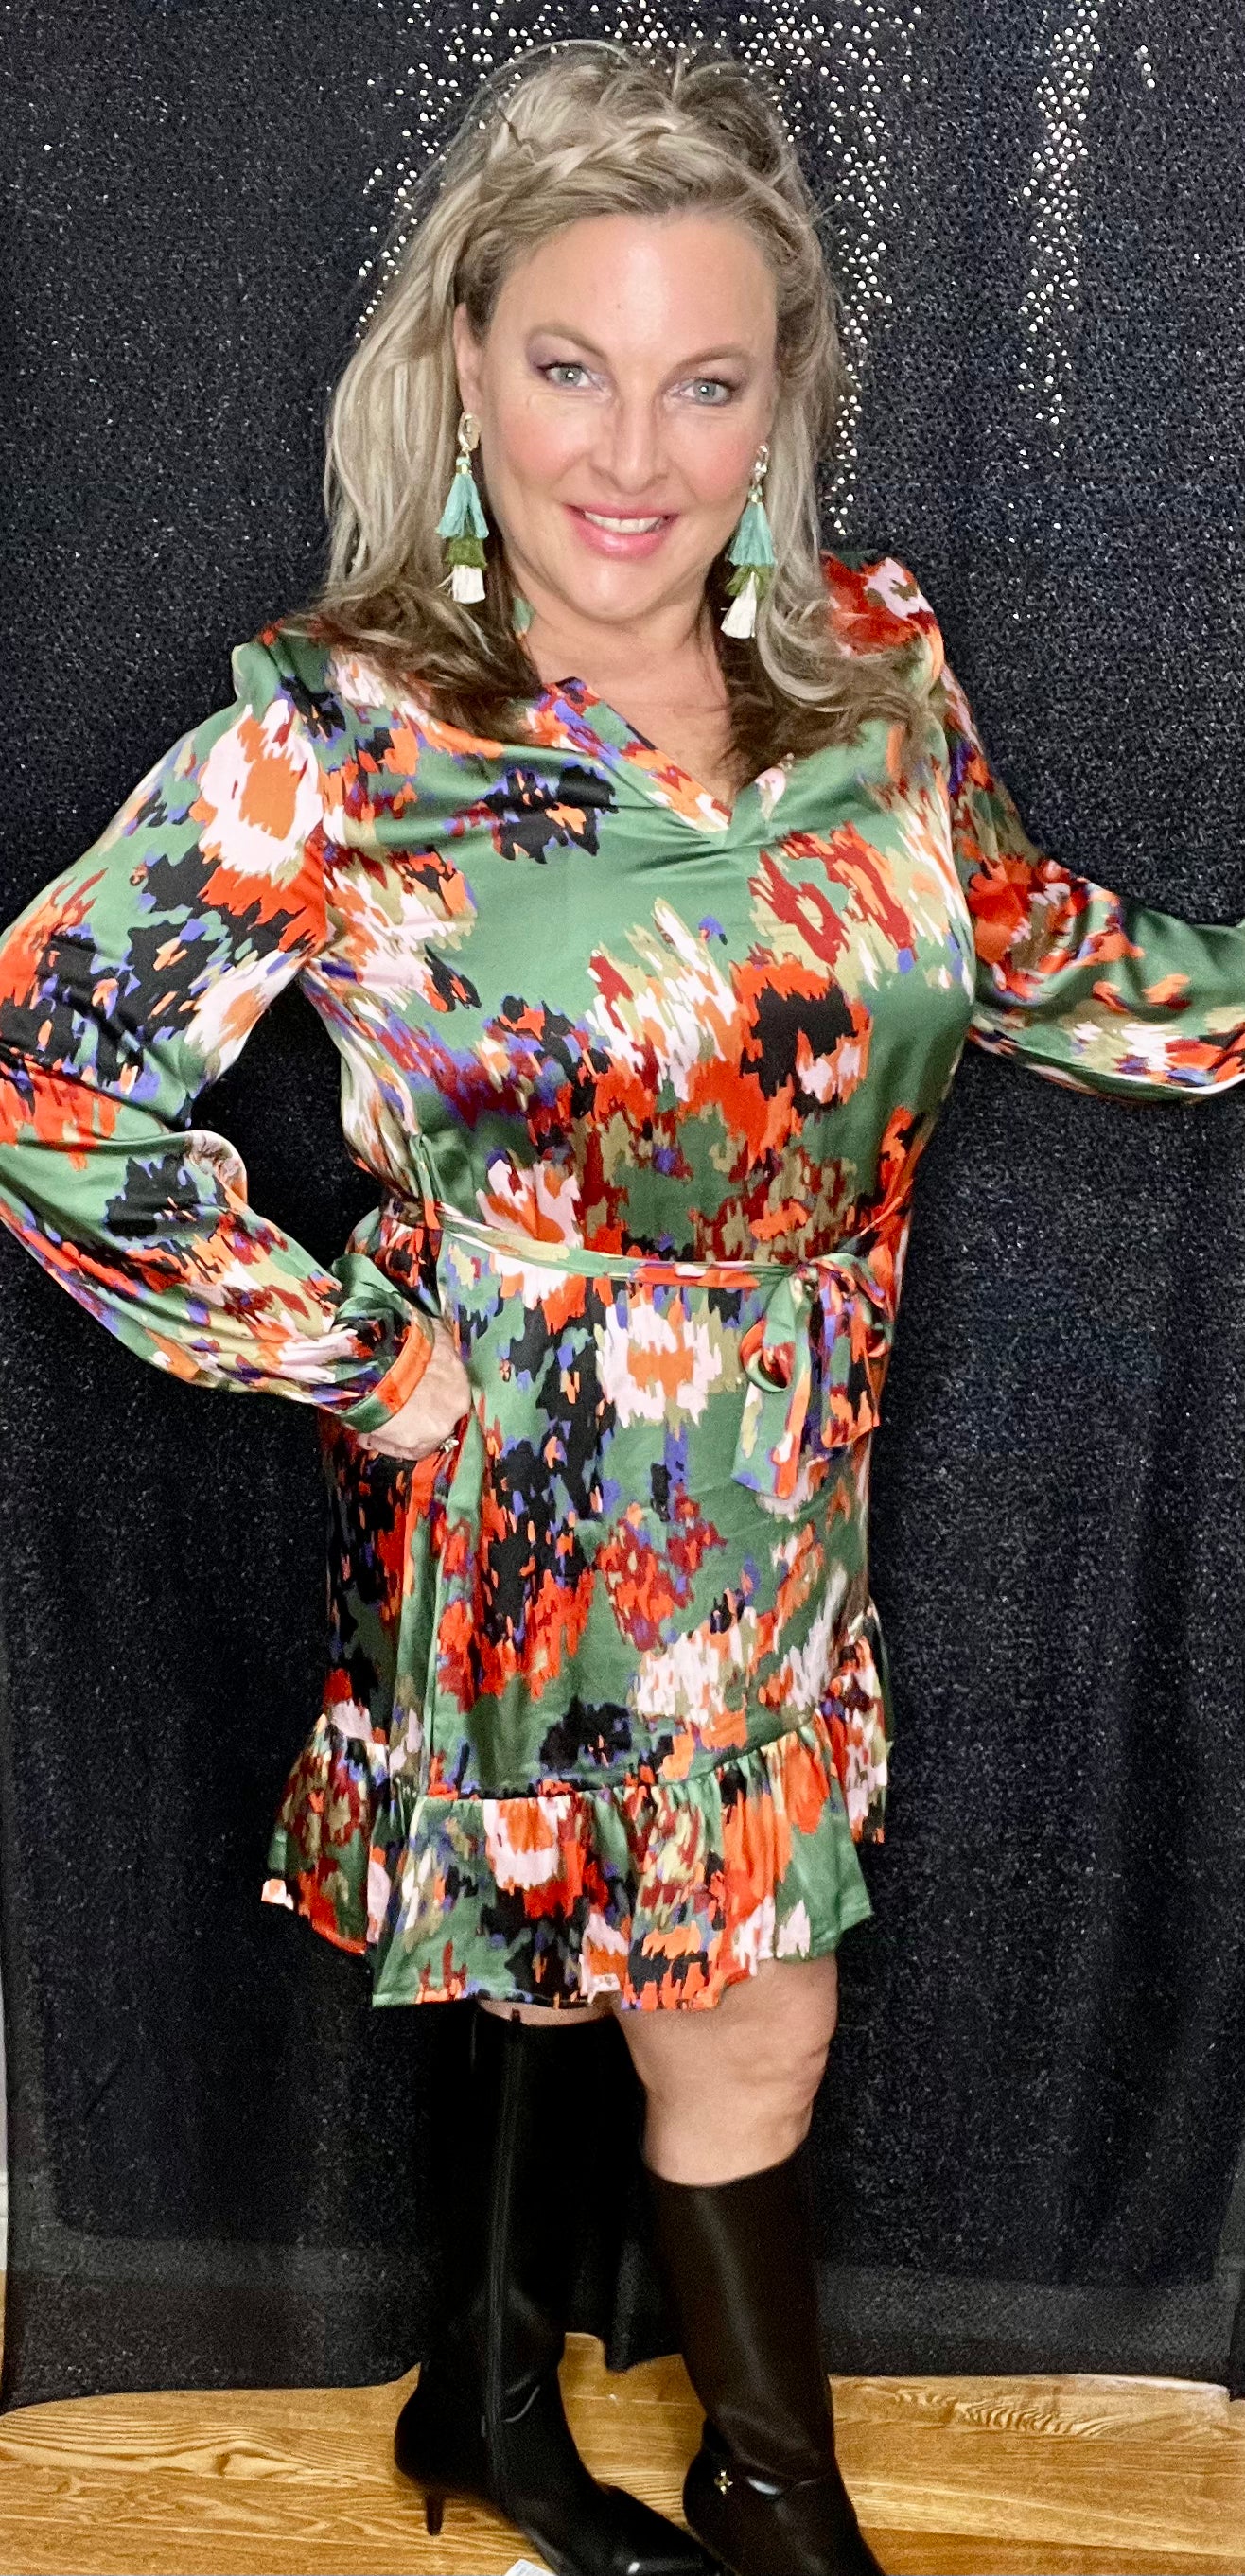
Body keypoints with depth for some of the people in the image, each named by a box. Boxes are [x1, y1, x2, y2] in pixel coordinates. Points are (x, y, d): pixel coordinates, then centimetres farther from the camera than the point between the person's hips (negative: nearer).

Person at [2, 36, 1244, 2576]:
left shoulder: (876, 657, -4)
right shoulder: (333, 742, -19)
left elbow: (1023, 939, 13)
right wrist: (371, 1364, -15)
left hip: (792, 1488, 5)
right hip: (541, 1503, -5)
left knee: (589, 1957, 21)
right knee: (750, 2028, 10)